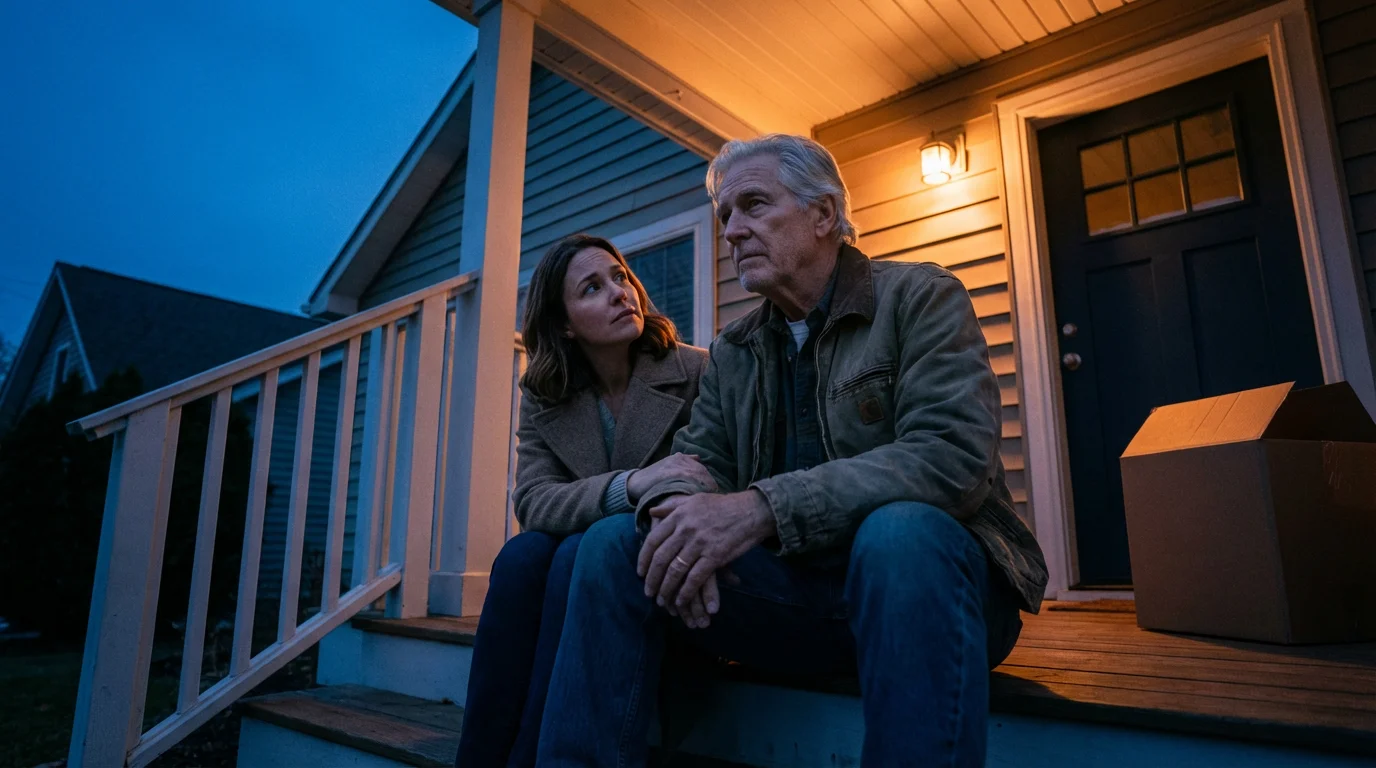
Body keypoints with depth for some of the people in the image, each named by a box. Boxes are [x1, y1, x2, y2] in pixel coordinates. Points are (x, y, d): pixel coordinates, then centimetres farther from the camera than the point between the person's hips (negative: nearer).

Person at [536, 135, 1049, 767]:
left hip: (922, 569, -4)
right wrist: (674, 509, -20)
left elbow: (954, 455, -20)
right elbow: (695, 463, 8)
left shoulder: (920, 297, -5)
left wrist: (764, 506, -29)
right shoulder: (733, 352, 13)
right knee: (612, 543, -12)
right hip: (794, 584, 5)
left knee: (898, 533, -38)